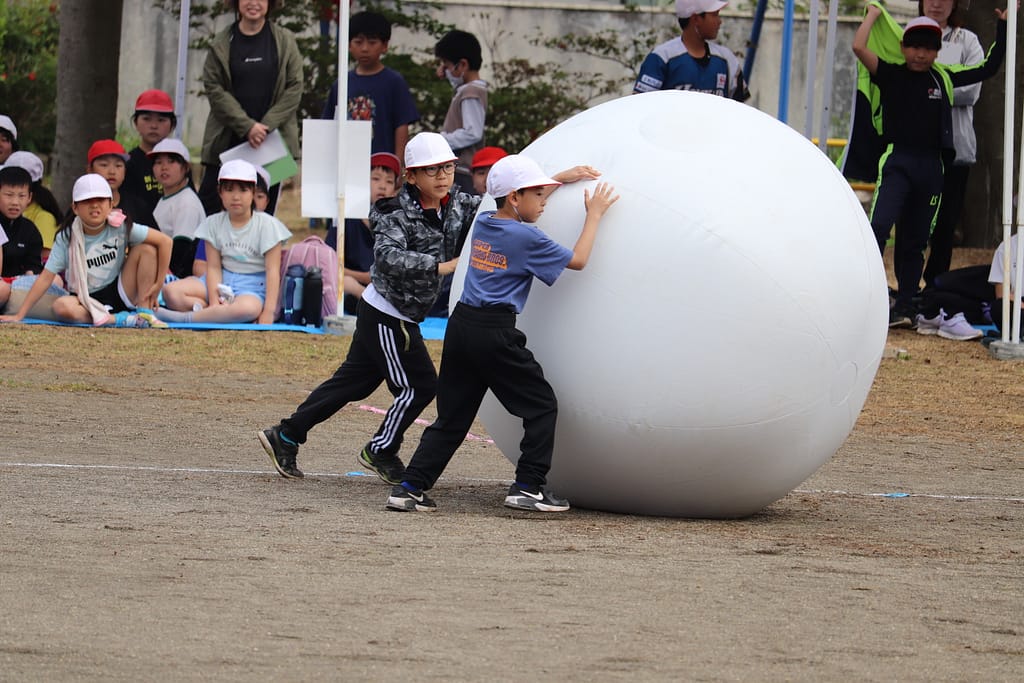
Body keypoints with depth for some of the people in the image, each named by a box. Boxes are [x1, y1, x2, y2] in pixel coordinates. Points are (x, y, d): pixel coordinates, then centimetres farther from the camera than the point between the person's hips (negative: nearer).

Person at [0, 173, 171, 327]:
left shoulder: (120, 228, -10)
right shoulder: (67, 237, -10)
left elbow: (164, 241, -11)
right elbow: (46, 278, -11)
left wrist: (158, 284, -13)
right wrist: (19, 316, -16)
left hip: (120, 293, 1)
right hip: (86, 300, -1)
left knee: (146, 248, -15)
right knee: (61, 306, -36)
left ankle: (144, 313, -11)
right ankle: (121, 319, -26)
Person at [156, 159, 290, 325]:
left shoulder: (266, 224, -6)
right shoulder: (214, 224, 4)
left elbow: (272, 270, -10)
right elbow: (213, 267, -1)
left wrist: (268, 313, -20)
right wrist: (214, 303, -18)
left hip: (253, 286, -4)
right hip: (223, 281, 4)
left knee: (249, 307, -43)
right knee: (171, 292, -19)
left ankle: (182, 318, -37)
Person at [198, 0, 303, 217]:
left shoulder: (285, 41, 3)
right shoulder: (221, 44, 2)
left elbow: (294, 88, 0)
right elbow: (214, 88, -3)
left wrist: (266, 126, -10)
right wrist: (247, 126, -13)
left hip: (271, 139, 0)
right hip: (227, 140, 0)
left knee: (263, 210, 1)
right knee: (209, 201, -5)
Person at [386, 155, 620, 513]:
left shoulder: (483, 223, 12)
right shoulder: (527, 237, -9)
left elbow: (526, 201, 32)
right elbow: (577, 260, 0)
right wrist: (594, 214, 9)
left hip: (461, 323, 7)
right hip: (495, 334, -7)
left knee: (452, 415, 11)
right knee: (541, 405, 8)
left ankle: (410, 487, 4)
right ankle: (528, 486, 3)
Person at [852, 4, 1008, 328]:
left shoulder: (944, 78, 10)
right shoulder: (891, 75, 0)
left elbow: (987, 68, 20)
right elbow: (859, 47, -13)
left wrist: (1004, 27, 18)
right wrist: (872, 15, 0)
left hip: (931, 167, 4)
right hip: (897, 163, -4)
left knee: (914, 241, 9)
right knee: (879, 227, -22)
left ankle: (904, 307, 13)